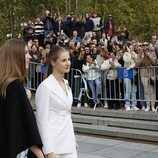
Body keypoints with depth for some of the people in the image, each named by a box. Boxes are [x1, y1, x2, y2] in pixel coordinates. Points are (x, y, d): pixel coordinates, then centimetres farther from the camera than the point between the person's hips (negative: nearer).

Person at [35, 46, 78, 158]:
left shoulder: (66, 84, 10)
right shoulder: (45, 87, -14)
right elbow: (42, 121, -16)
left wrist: (73, 140, 16)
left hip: (68, 144, 7)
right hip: (54, 144, -7)